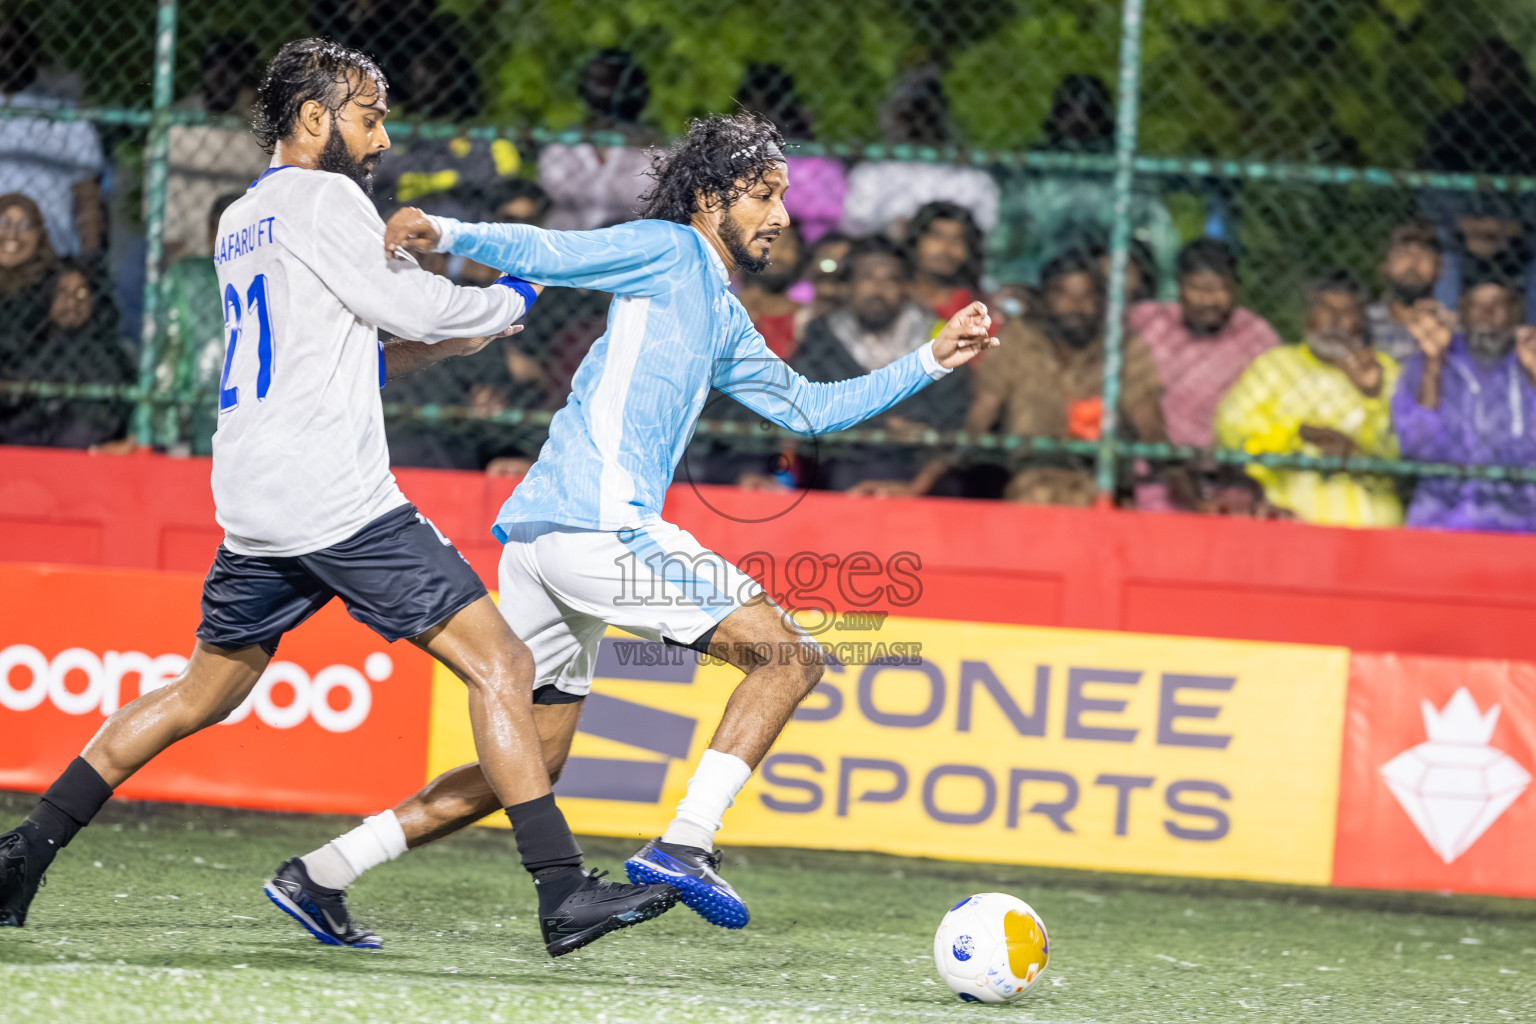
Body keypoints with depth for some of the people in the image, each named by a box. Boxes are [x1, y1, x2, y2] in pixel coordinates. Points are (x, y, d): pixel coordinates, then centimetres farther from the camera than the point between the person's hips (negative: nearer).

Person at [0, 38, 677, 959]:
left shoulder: (240, 221, 22)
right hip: (338, 500, -9)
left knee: (203, 693, 21)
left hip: (252, 505, 9)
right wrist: (509, 301, 8)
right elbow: (405, 304, -9)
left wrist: (445, 339, 19)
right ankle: (563, 893, -17)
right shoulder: (323, 198, -5)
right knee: (501, 666, -9)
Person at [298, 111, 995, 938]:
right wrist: (446, 235, -26)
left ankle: (326, 867, 8)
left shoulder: (723, 321, 28)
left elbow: (807, 408, 36)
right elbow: (545, 253, -10)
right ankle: (684, 843, -18)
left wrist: (931, 362, 33)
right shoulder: (669, 251, 1)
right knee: (790, 657, -7)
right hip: (603, 525, -10)